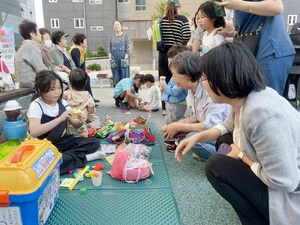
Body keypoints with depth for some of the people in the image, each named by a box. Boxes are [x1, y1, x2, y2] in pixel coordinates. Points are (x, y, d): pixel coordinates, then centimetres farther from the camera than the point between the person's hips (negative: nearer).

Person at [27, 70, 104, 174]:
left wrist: (80, 121, -20)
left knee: (94, 142, -8)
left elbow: (75, 125, 4)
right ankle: (84, 157, -16)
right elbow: (34, 132, -32)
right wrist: (60, 119, -37)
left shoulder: (62, 103, 0)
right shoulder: (36, 105, -16)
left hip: (62, 141, 5)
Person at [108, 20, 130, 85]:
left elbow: (128, 49, -1)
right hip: (114, 60, 2)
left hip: (123, 60, -2)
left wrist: (125, 59, -11)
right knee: (116, 78, 5)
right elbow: (109, 48, 9)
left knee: (124, 76, -1)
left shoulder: (125, 36, 3)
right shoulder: (111, 37, 11)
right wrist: (110, 58, -4)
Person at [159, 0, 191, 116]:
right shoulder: (182, 19, -2)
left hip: (163, 53, 4)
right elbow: (187, 36, -12)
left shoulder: (162, 20, 8)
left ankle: (165, 108, 11)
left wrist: (162, 45, 15)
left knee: (164, 81, 6)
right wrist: (182, 45, 5)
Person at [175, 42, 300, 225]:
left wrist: (242, 156, -14)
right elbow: (228, 126, 15)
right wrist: (198, 137, -1)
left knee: (217, 166, -14)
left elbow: (283, 181, -29)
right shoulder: (244, 99, -5)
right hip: (279, 179, 9)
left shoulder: (260, 114, -33)